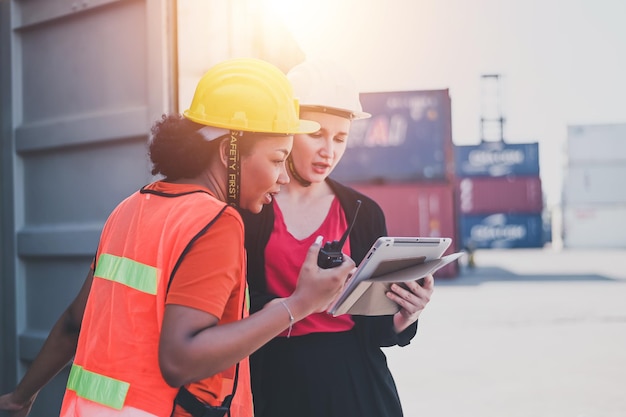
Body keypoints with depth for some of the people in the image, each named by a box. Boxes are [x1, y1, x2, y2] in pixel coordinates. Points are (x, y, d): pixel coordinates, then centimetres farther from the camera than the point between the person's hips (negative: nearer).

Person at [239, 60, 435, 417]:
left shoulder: (365, 213, 3)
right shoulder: (247, 208, -6)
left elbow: (378, 329, 5)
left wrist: (406, 316, -15)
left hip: (356, 384, 2)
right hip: (275, 386, -2)